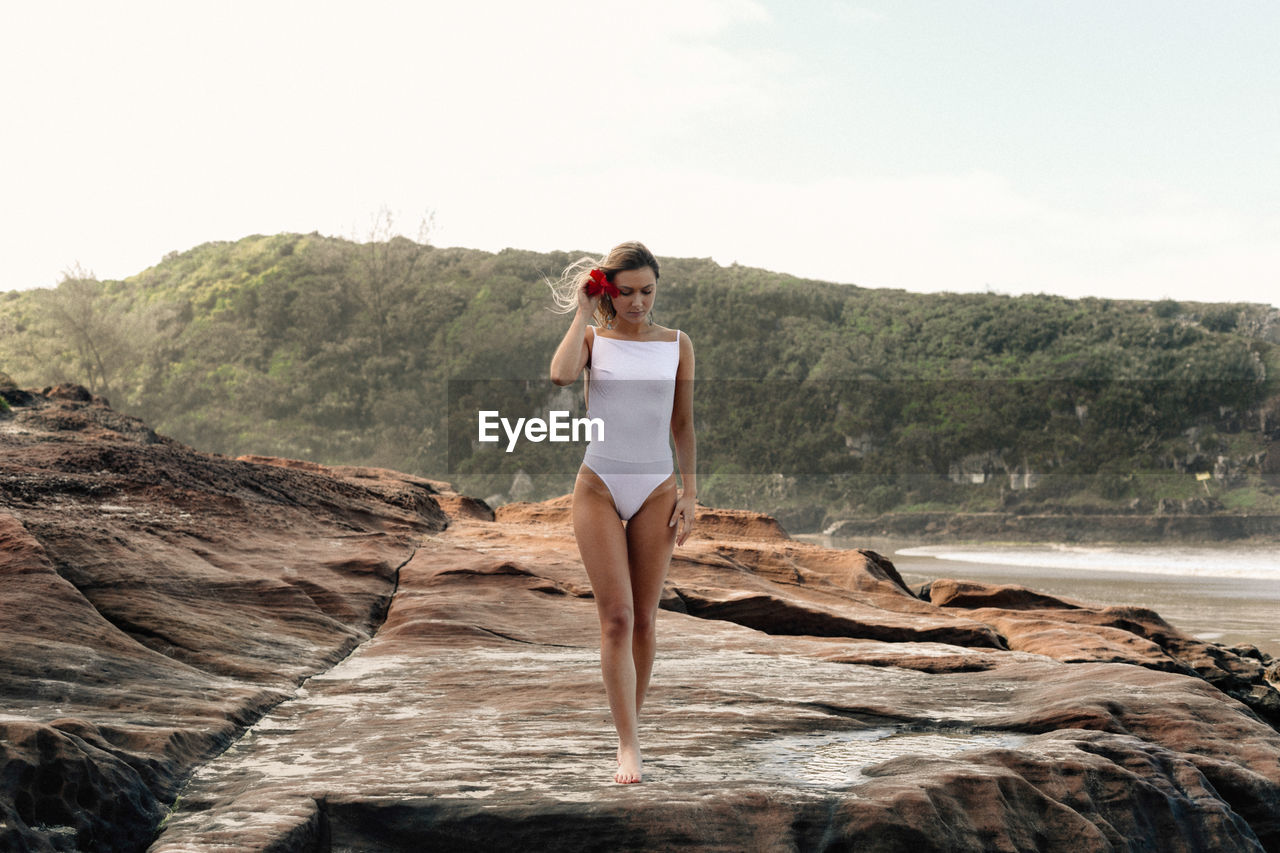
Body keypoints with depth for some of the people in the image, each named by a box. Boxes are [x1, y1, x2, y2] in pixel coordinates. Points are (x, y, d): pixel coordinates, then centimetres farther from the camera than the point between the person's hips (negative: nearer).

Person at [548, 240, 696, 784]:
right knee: (616, 618, -10)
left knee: (644, 620, 6)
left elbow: (683, 424, 9)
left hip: (656, 491, 2)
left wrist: (689, 493, 4)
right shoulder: (593, 339, 2)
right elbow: (561, 374, -22)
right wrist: (584, 312, -11)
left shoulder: (677, 345, 6)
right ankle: (629, 747, -10)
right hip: (599, 488, -2)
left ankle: (628, 728, 22)